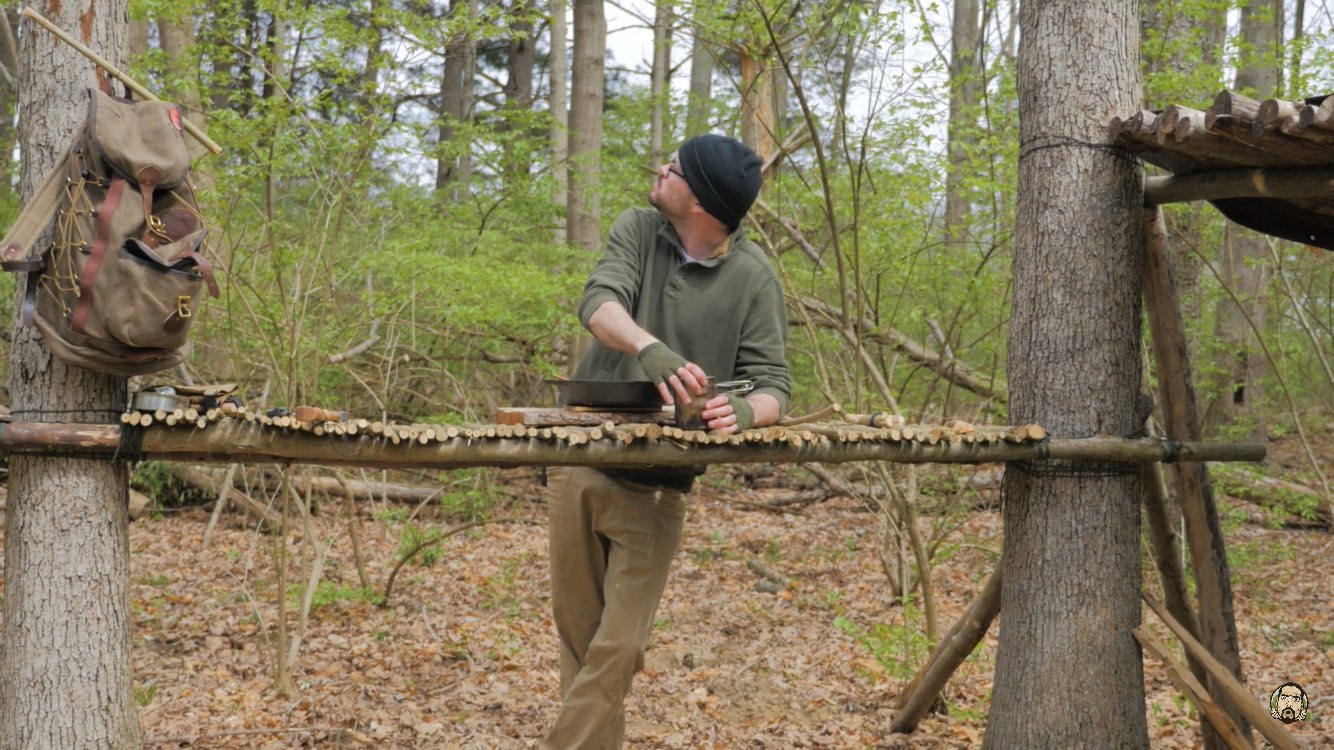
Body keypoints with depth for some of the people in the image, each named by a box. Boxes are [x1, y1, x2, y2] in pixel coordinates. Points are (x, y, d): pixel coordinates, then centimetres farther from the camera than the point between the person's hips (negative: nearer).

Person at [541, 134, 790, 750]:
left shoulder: (753, 277, -7)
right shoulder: (637, 231, -1)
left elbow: (772, 384, -10)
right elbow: (599, 301, -18)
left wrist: (745, 410, -36)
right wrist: (650, 349, -41)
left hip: (655, 487, -3)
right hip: (579, 463, 3)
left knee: (618, 647, -6)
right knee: (577, 631, 12)